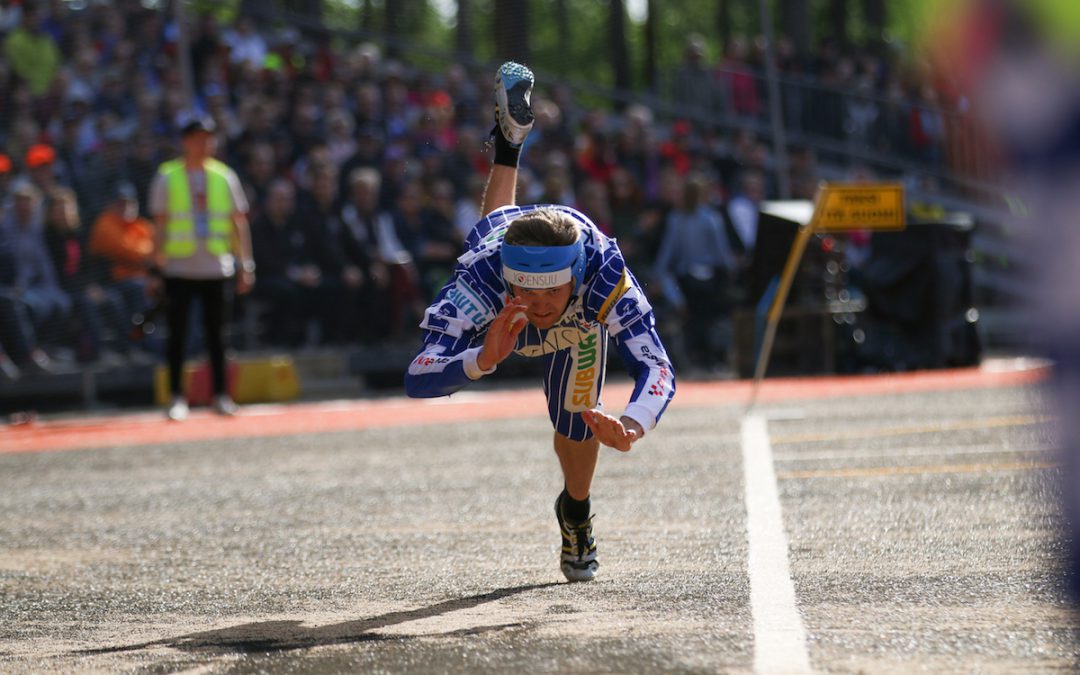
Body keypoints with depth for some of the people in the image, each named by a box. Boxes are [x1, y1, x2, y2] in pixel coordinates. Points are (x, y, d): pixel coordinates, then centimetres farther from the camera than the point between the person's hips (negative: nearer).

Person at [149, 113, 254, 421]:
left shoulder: (224, 176, 7)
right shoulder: (167, 177, 2)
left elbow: (239, 222, 8)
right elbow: (160, 224, 3)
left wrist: (246, 265, 3)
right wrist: (158, 265, -2)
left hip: (216, 266, 1)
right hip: (179, 266, -1)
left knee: (216, 332, 4)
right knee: (177, 332, -1)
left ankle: (220, 395, 11)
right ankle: (177, 396, 6)